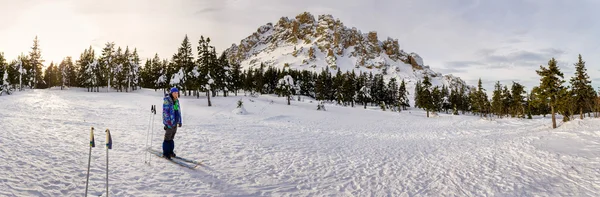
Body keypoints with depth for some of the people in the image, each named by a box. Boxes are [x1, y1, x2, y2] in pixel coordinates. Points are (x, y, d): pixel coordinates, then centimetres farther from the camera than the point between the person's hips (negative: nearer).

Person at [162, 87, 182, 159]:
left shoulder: (176, 101, 9)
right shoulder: (167, 101, -13)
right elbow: (165, 113, -15)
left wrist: (180, 121, 13)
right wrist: (167, 123, -20)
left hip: (175, 122, 7)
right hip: (169, 123, -7)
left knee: (171, 137, 15)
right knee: (168, 138, 1)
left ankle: (170, 151, 25)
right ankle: (165, 153, 12)